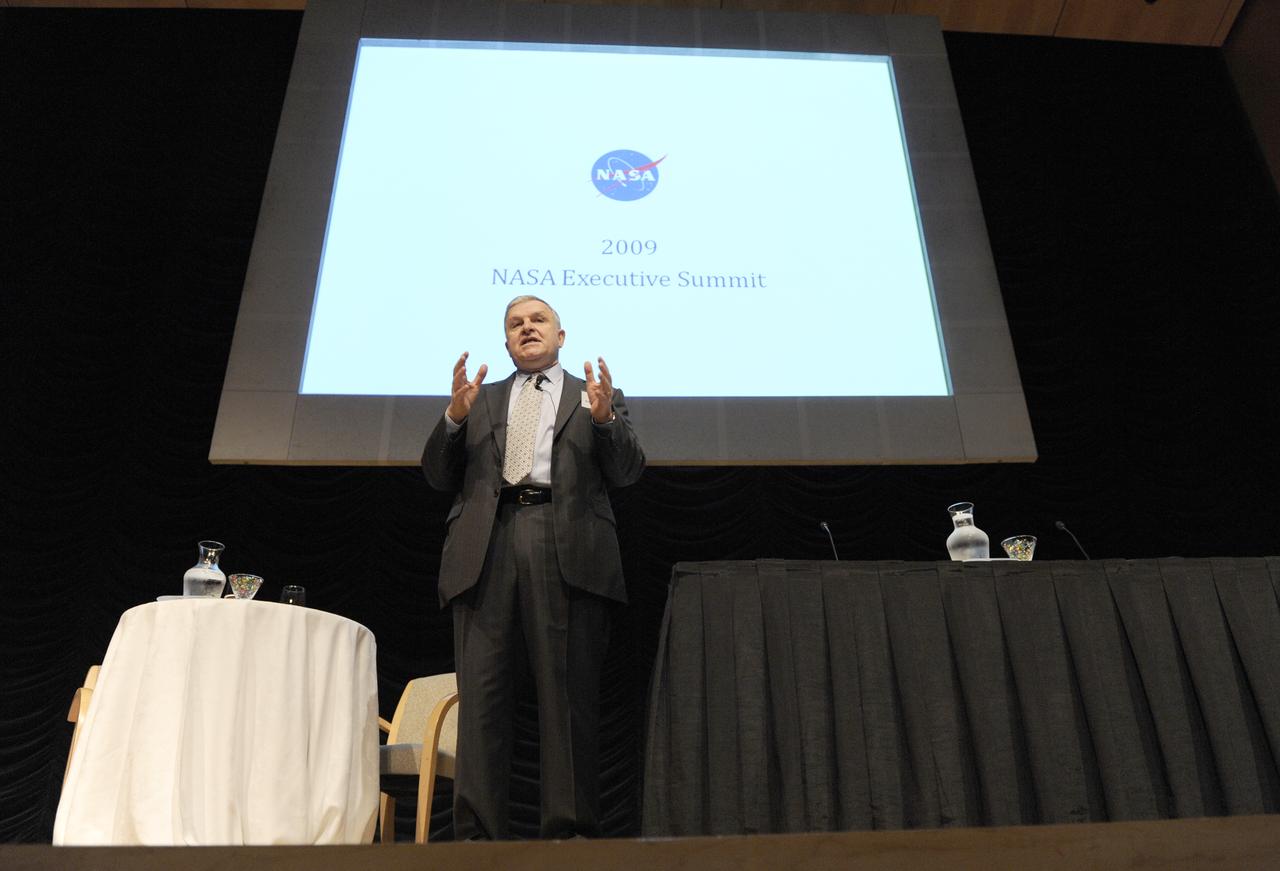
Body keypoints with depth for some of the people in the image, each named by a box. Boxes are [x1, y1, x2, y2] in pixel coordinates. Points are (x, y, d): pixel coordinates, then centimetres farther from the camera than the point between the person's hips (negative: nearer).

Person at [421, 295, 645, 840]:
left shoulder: (598, 396, 20)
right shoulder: (481, 399, 25)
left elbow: (628, 472, 8)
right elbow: (439, 477, 17)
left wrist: (606, 417, -10)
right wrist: (454, 417, 0)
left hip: (567, 550, -2)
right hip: (487, 549, 2)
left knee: (569, 693, -4)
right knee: (481, 693, -3)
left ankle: (570, 830, 2)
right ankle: (477, 832, 2)